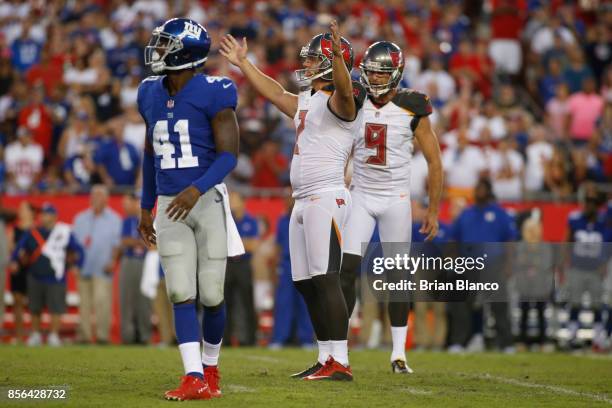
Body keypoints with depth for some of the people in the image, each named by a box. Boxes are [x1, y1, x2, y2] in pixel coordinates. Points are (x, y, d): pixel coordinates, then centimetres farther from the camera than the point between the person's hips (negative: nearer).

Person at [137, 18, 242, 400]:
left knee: (211, 295, 1)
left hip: (208, 200, -4)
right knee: (181, 294, -5)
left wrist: (196, 189, -27)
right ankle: (194, 379, -8)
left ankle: (210, 368, 23)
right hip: (170, 205, 5)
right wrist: (146, 208, 21)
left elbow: (229, 155, -12)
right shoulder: (151, 94, 9)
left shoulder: (213, 93, -10)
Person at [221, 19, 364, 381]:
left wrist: (338, 56, -51)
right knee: (305, 283, 10)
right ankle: (327, 357, 16)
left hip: (327, 198, -10)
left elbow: (344, 91, -33)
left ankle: (340, 363, -17)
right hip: (303, 201, 10)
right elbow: (276, 93, 37)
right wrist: (243, 63, 45)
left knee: (325, 280, -15)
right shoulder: (306, 102, 20)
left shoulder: (340, 102, -9)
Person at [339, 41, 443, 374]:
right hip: (360, 197, 2)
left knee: (397, 275, 3)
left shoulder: (411, 109, -8)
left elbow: (434, 161, -2)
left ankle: (399, 354, 10)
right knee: (347, 271, -7)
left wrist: (433, 210, -3)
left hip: (395, 199, -2)